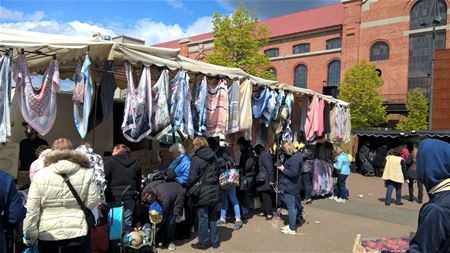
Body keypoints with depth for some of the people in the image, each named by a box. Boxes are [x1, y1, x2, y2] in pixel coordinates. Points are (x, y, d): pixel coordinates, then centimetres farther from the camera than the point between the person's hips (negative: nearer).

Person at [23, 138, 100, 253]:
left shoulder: (40, 175, -7)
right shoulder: (87, 173, -7)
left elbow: (31, 210, -6)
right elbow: (92, 202, -6)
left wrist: (29, 236, 3)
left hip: (48, 235, 0)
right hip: (78, 232, 0)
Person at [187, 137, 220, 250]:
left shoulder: (196, 159, -13)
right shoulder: (213, 157, 6)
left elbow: (192, 178, -15)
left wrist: (188, 189, -1)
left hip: (202, 193, -6)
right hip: (214, 192, 6)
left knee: (203, 218, 5)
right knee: (213, 218, 15)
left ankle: (203, 243, 16)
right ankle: (215, 241, 23)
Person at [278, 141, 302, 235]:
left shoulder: (294, 159, -22)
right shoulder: (295, 155, 9)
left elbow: (293, 173, -25)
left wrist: (283, 169, -15)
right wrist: (283, 167, 3)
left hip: (289, 187, -11)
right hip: (291, 186, 11)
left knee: (291, 207, -2)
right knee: (293, 206, 18)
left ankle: (292, 229, 7)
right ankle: (292, 225, 31)